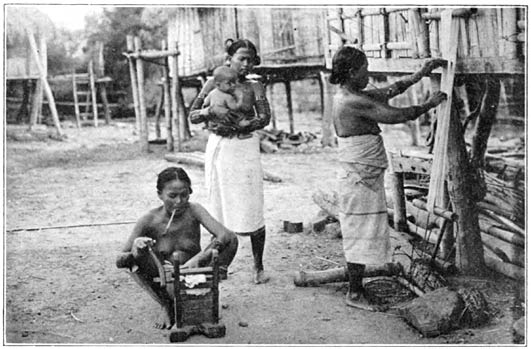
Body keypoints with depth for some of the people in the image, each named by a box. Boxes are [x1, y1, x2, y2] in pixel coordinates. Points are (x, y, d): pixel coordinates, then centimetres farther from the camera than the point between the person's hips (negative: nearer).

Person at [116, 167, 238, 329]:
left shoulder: (193, 210, -15)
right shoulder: (149, 221, -16)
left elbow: (227, 236, -29)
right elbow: (119, 262, -14)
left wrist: (199, 258, -43)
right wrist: (134, 252, -39)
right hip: (165, 285, 0)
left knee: (230, 240, -20)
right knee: (137, 255, -28)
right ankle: (167, 307, -5)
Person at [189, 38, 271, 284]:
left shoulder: (254, 86, 5)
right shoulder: (214, 83, 8)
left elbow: (264, 118, -9)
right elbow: (192, 116, 5)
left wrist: (235, 126, -21)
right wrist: (212, 110, -15)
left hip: (244, 148, -1)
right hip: (217, 147, 2)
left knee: (251, 209, -3)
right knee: (219, 209, 5)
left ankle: (258, 266, 7)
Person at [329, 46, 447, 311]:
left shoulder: (346, 97, 10)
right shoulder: (354, 102, -20)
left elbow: (389, 91, 18)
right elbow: (397, 115, -18)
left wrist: (421, 73, 17)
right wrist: (429, 104, -4)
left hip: (358, 177, 10)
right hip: (361, 179, -10)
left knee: (359, 236, 16)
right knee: (362, 236, 0)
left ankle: (355, 287, 25)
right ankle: (354, 294, 10)